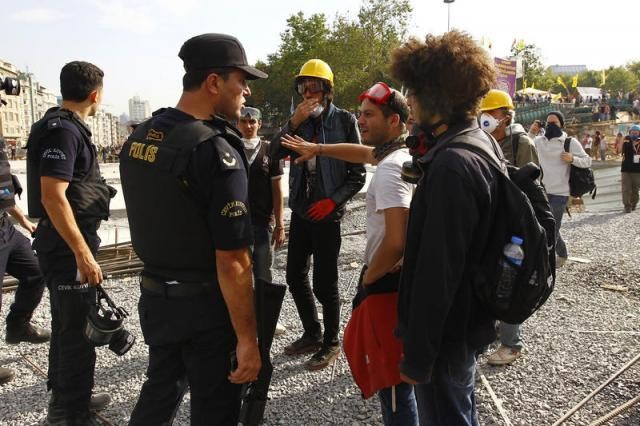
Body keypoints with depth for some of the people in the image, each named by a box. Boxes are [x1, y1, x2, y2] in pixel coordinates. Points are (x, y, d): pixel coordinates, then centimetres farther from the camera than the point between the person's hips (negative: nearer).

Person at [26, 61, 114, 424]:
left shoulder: (65, 126, 13)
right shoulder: (63, 130, -17)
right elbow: (52, 195, -25)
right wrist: (83, 254, -27)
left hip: (68, 243, 10)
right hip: (69, 246, -10)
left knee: (67, 325, 20)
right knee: (78, 330, -1)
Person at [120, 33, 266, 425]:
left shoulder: (139, 138, 2)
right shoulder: (217, 151, -23)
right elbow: (233, 261, -24)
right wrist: (248, 339, -18)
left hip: (154, 295, 7)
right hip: (205, 306, -7)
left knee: (160, 392, 26)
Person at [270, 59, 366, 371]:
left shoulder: (344, 120, -7)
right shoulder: (299, 120, 7)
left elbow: (358, 173, -7)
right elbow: (274, 154, -5)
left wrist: (334, 200, -16)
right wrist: (293, 122, -15)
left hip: (327, 212, -6)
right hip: (300, 210, 6)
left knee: (324, 282, 0)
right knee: (295, 275, 14)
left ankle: (331, 343, 20)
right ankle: (312, 334, 32)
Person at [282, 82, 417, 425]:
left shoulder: (389, 170, -22)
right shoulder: (399, 154, 8)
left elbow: (396, 242, -31)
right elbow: (364, 153, 31)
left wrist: (367, 278, -15)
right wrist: (317, 149, 34)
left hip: (389, 281, -10)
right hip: (402, 276, 10)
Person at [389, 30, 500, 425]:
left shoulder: (453, 166, -27)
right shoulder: (480, 143, 4)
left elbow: (437, 271, -26)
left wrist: (418, 355, -19)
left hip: (446, 332, -9)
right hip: (470, 319, 9)